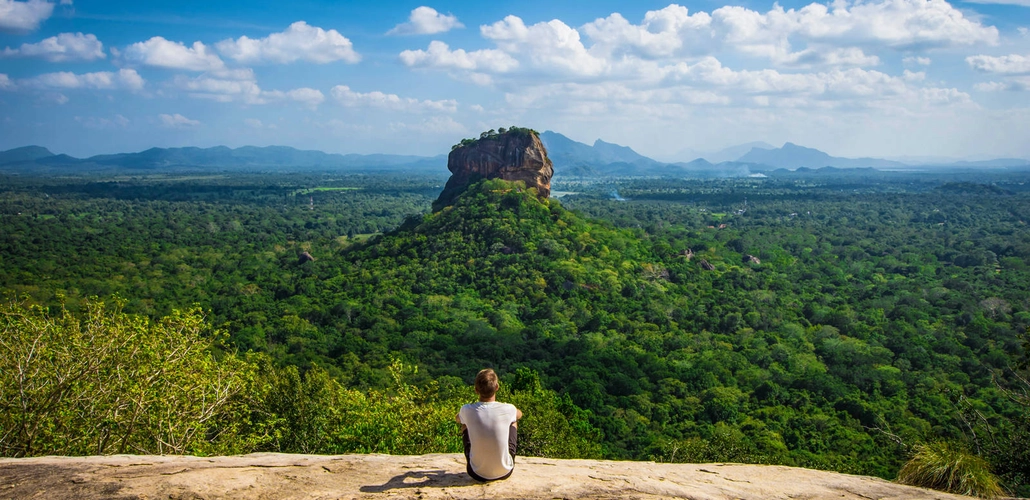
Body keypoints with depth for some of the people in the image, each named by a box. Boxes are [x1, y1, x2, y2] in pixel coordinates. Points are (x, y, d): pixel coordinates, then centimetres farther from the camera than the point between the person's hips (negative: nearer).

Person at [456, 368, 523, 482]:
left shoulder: (467, 410, -15)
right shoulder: (508, 409, -15)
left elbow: (457, 418, 13)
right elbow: (519, 414, 13)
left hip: (477, 474, 0)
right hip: (504, 472, 0)